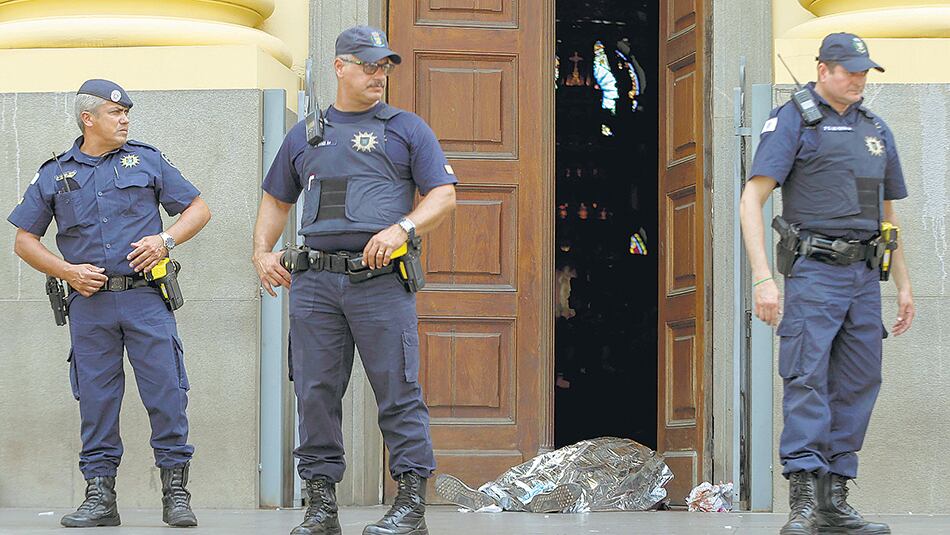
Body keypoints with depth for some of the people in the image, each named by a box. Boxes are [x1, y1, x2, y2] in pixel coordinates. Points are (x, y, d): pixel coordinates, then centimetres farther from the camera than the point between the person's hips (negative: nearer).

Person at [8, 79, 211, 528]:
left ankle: (175, 491, 0)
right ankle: (99, 496, 7)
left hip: (146, 298, -1)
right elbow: (24, 241, 13)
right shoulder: (54, 175, 10)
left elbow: (198, 209, 13)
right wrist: (67, 272, -2)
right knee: (96, 398, 2)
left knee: (166, 393, -6)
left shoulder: (146, 161, 10)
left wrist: (165, 240, -5)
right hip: (90, 302, 1)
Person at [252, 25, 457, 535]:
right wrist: (262, 252, 11)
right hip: (314, 282, 3)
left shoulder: (407, 129, 9)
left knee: (398, 392, -6)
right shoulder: (305, 134, 18)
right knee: (315, 393, 2)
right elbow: (276, 200, 27)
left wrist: (402, 229, -14)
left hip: (381, 281, -3)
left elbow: (443, 195, 3)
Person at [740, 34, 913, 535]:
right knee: (807, 380, -14)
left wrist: (903, 283, 21)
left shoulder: (876, 130, 18)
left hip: (864, 276, 7)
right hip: (814, 272, -7)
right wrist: (762, 277, -18)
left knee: (857, 385, 5)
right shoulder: (793, 120, -2)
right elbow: (752, 199, -9)